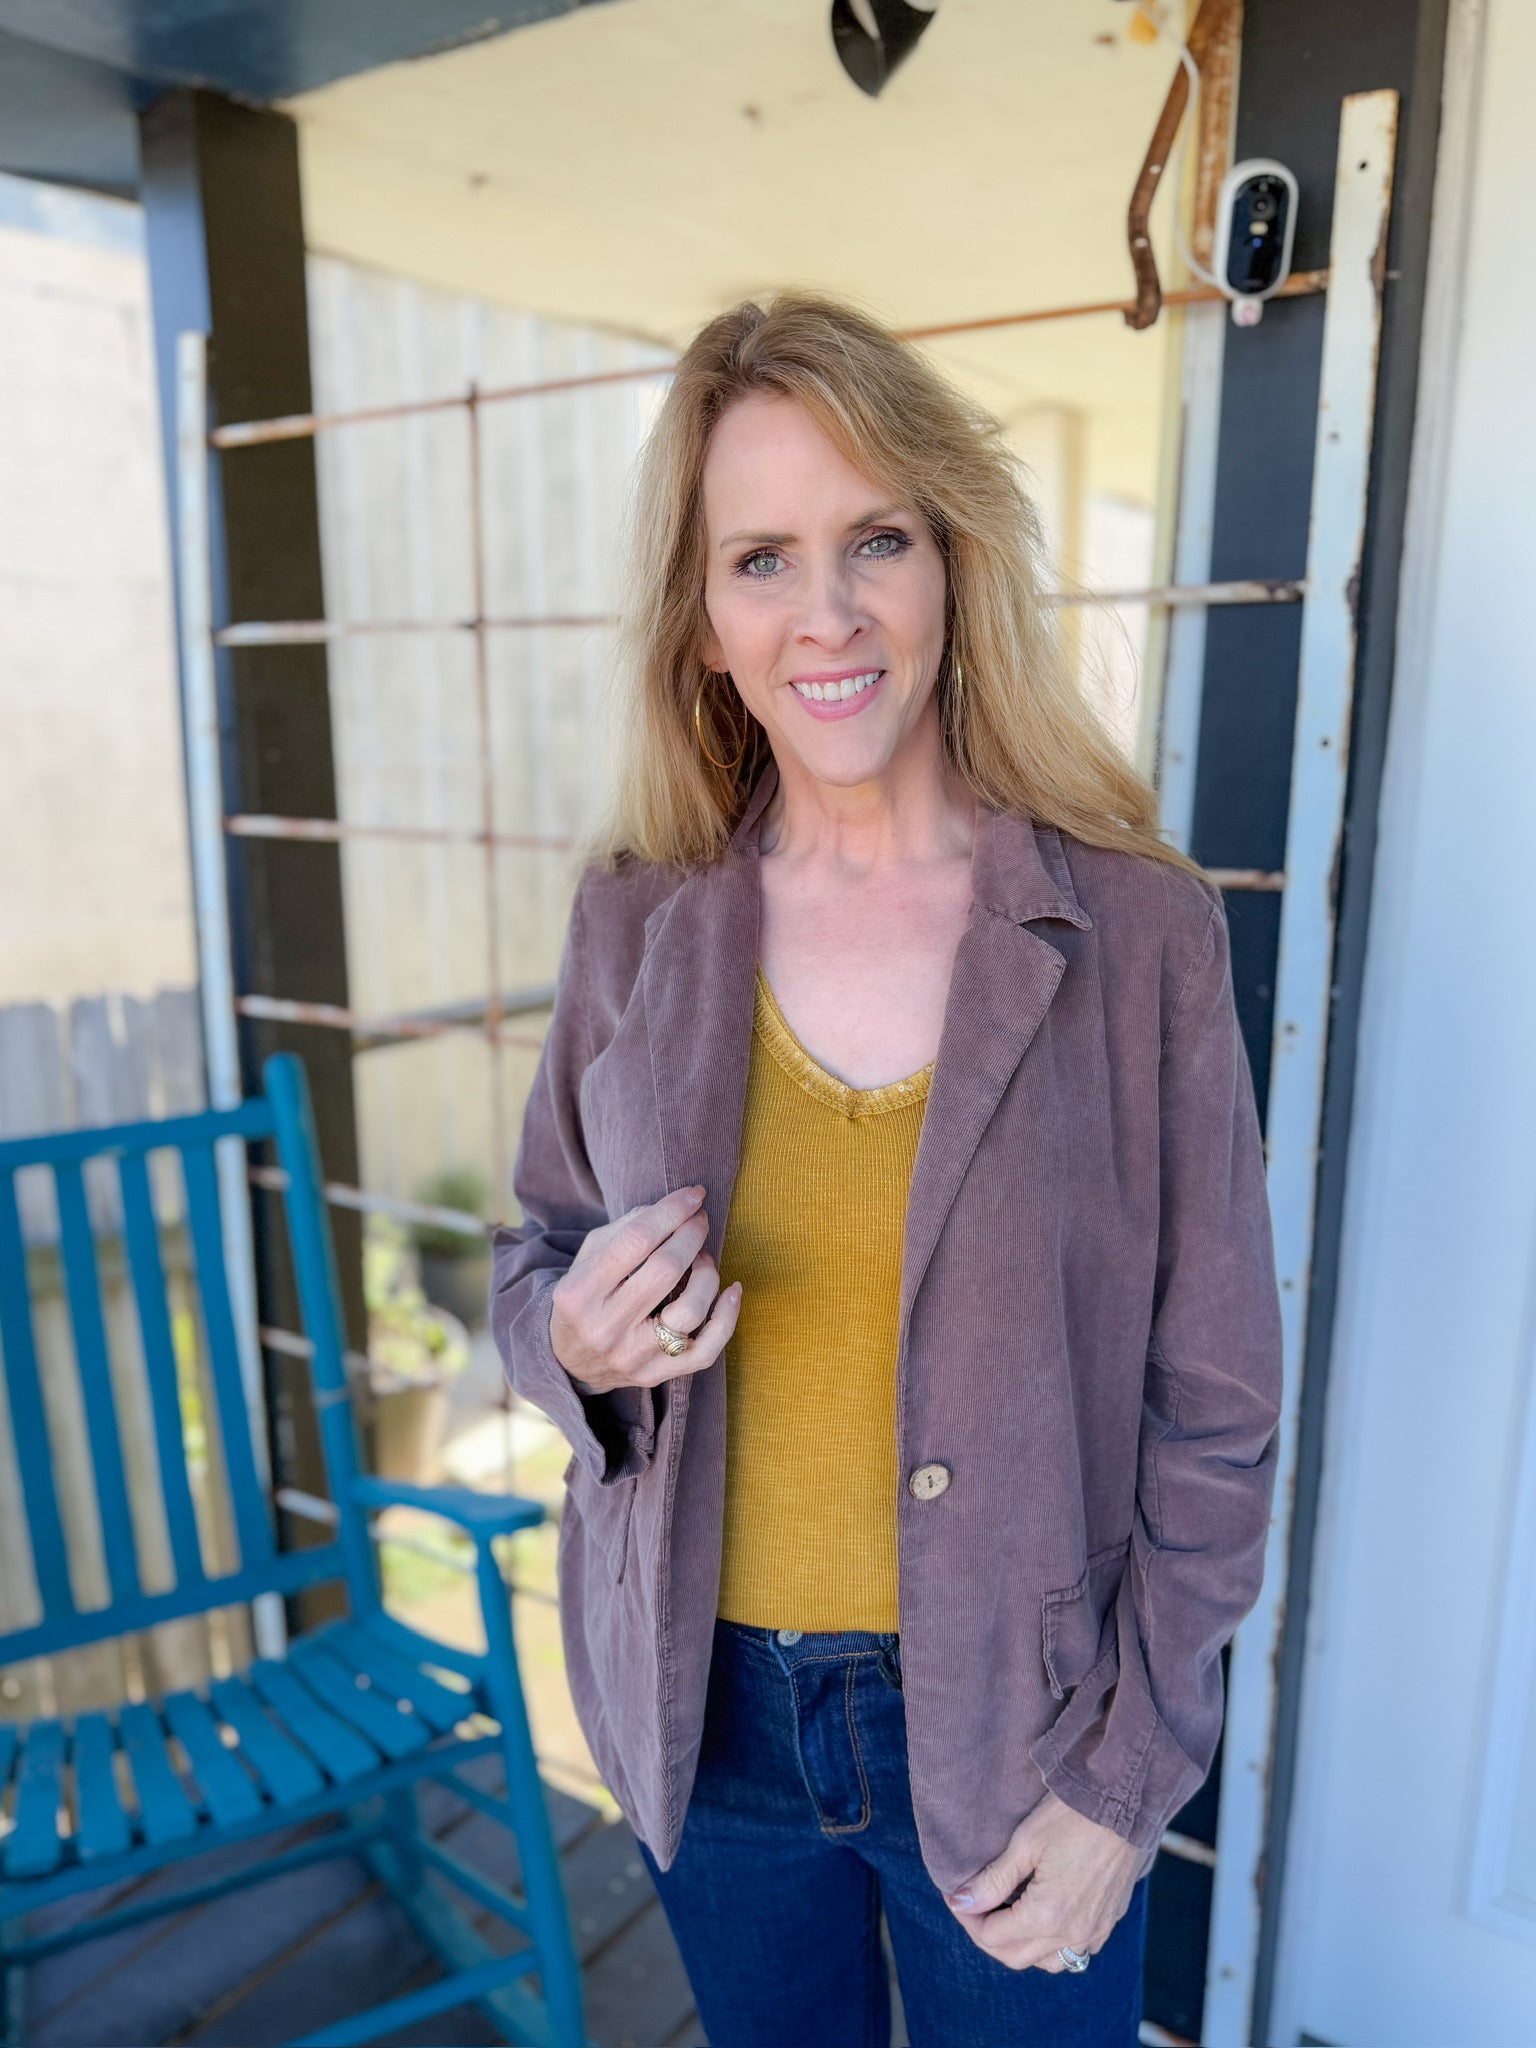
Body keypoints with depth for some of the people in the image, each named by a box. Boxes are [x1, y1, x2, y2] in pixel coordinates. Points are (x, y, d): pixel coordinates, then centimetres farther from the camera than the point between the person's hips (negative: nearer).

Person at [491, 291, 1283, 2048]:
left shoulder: (1139, 931, -16)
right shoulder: (635, 925, -8)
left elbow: (1213, 1408, -9)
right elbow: (537, 1263, 4)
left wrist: (1125, 1778, -7)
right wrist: (579, 1339, -19)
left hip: (1005, 1726, -2)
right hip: (701, 1708, 3)